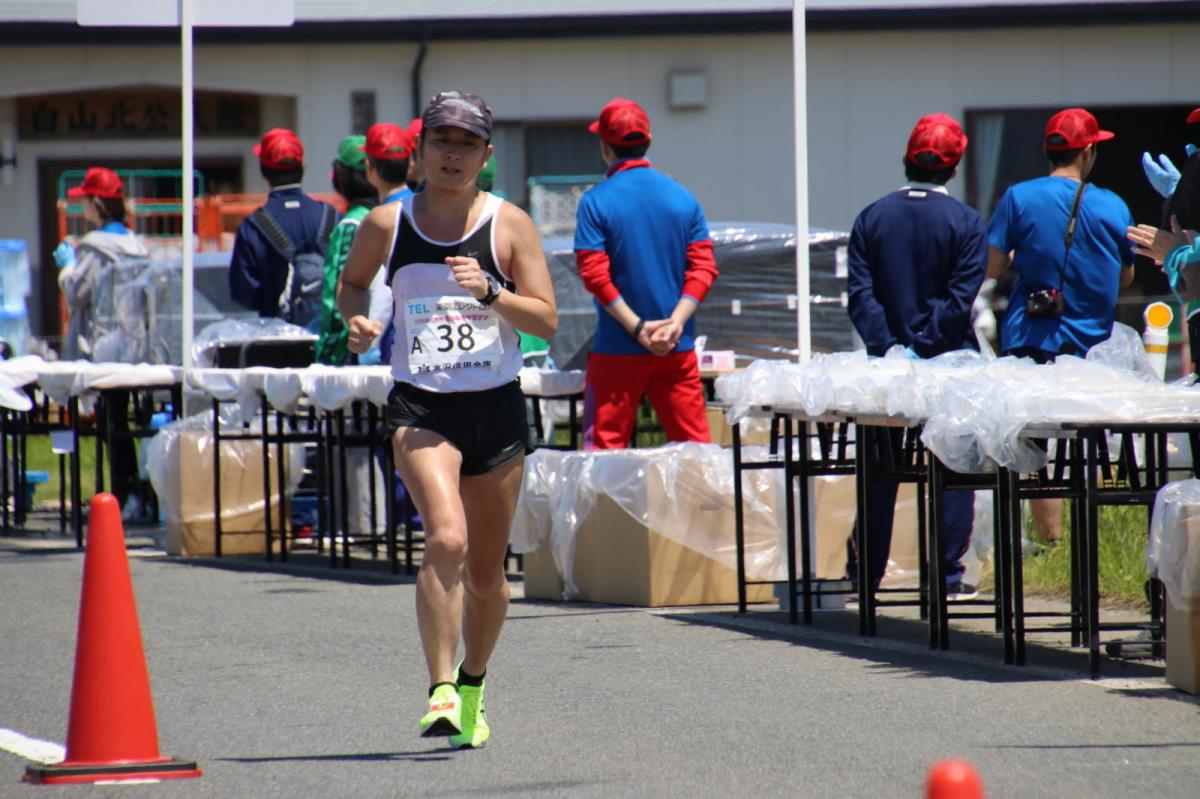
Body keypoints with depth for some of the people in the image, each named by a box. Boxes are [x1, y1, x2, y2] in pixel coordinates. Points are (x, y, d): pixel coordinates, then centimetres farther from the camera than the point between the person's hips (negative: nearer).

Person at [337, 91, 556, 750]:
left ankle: (473, 684, 34)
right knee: (446, 539, -25)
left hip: (497, 406, 2)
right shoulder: (386, 224, 2)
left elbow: (547, 320, -2)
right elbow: (351, 281, 21)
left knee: (485, 572, 11)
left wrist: (491, 292, -19)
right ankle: (441, 691, -23)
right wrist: (354, 317, -1)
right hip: (420, 406, -2)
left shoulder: (510, 225, 0)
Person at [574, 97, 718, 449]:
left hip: (618, 350, -3)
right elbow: (704, 268, -1)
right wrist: (675, 323, -9)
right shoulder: (683, 198, 5)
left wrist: (638, 327, -12)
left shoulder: (595, 202, -6)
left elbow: (595, 274, -13)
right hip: (678, 348, 3)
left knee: (605, 446, 2)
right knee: (694, 443, 6)